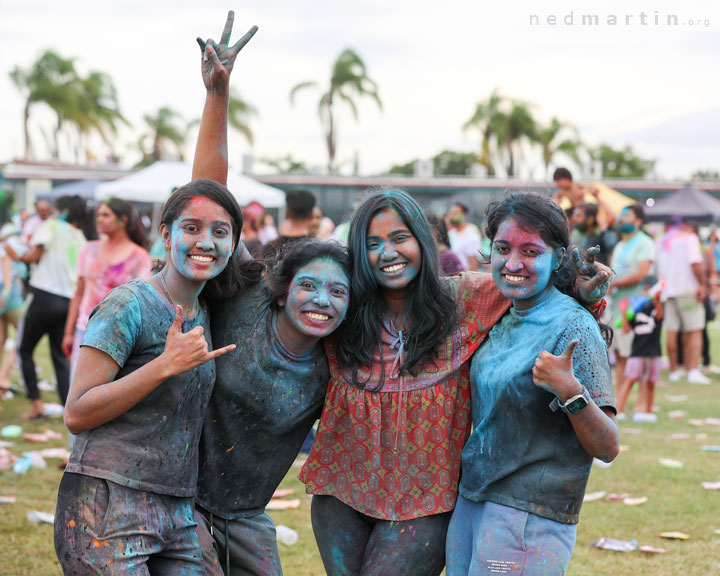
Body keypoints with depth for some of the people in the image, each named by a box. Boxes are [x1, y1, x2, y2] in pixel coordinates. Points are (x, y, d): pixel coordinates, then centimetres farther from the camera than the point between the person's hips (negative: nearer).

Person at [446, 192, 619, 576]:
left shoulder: (573, 328, -15)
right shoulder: (503, 321, 7)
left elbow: (607, 448, -20)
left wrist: (570, 392, -35)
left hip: (530, 520, -7)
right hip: (470, 502, 7)